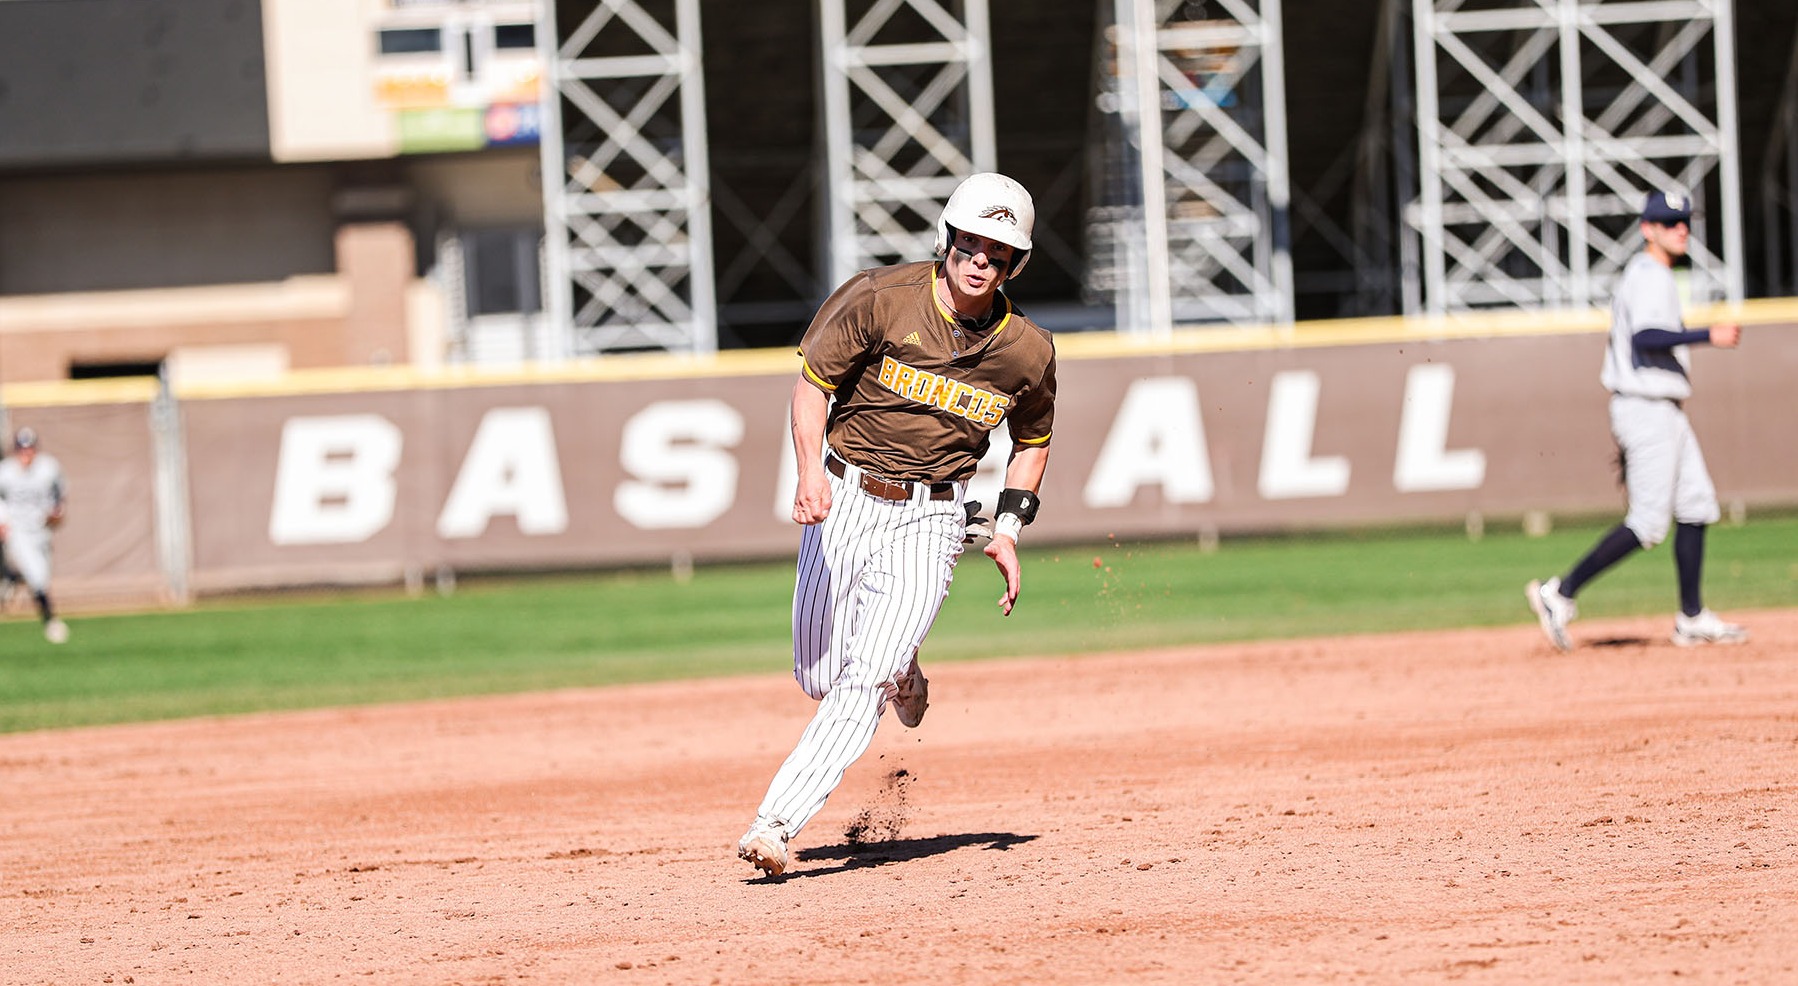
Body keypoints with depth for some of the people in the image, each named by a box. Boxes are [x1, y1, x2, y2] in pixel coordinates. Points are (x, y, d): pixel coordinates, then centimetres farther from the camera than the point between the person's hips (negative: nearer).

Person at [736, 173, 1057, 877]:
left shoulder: (1027, 351, -3)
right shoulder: (882, 299, -11)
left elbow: (1032, 440, 15)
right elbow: (813, 381, -6)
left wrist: (1009, 528, 3)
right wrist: (810, 468, -23)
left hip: (930, 521, 0)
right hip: (843, 500, 1)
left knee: (867, 679, -16)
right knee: (820, 678, 5)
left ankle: (775, 825, -19)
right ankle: (901, 678, 40)